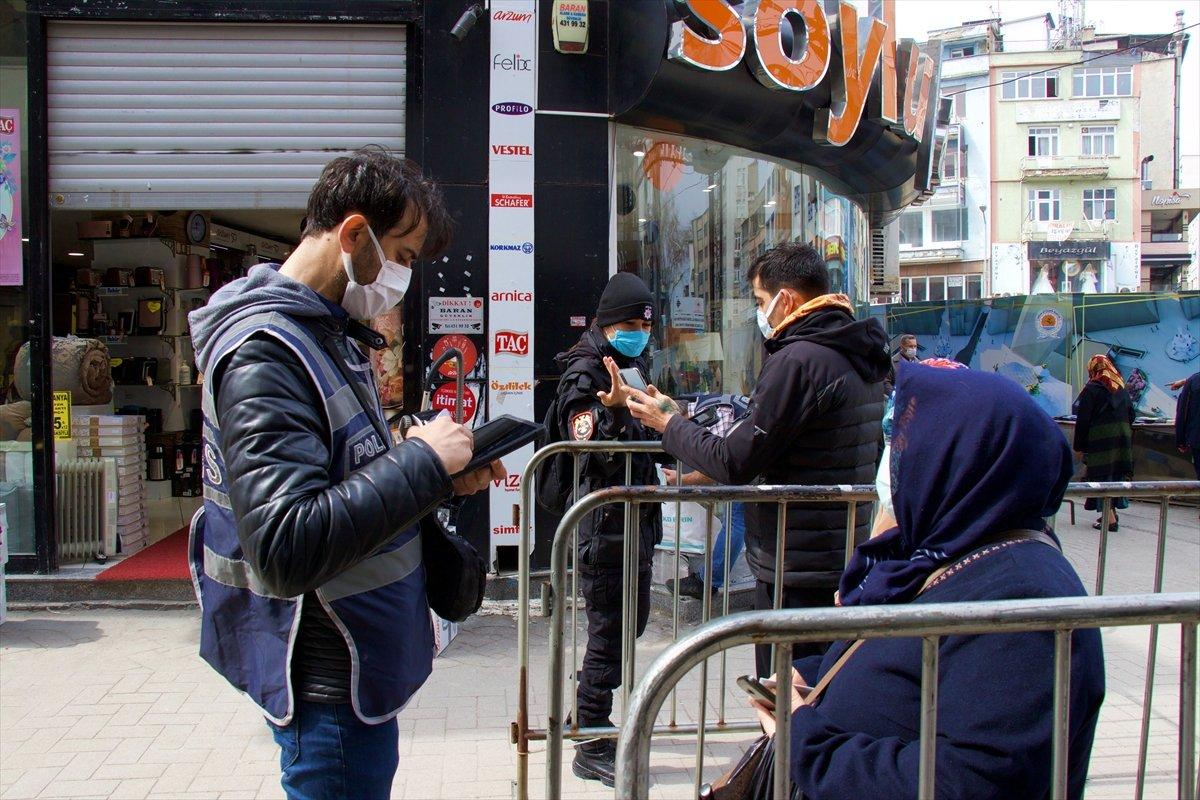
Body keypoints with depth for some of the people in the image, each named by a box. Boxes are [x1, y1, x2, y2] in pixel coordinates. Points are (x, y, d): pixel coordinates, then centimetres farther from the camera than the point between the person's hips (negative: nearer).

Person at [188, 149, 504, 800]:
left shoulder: (330, 334, 10)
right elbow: (288, 551, -33)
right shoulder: (264, 352, -22)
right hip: (330, 682, -10)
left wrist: (443, 479, 0)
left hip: (362, 667, 10)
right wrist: (423, 460, -25)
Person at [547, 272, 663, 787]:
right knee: (607, 633, -5)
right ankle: (592, 750, 6)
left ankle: (591, 719, 34)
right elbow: (592, 444, -23)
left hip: (637, 519, 10)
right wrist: (613, 409, -39)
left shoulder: (633, 365, 16)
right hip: (603, 524, -10)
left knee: (630, 623, 19)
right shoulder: (584, 372, -12)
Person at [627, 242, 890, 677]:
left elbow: (735, 462, -19)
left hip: (797, 572, -9)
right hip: (847, 560, 9)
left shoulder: (798, 360, -20)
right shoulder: (857, 357, 10)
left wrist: (669, 423, -3)